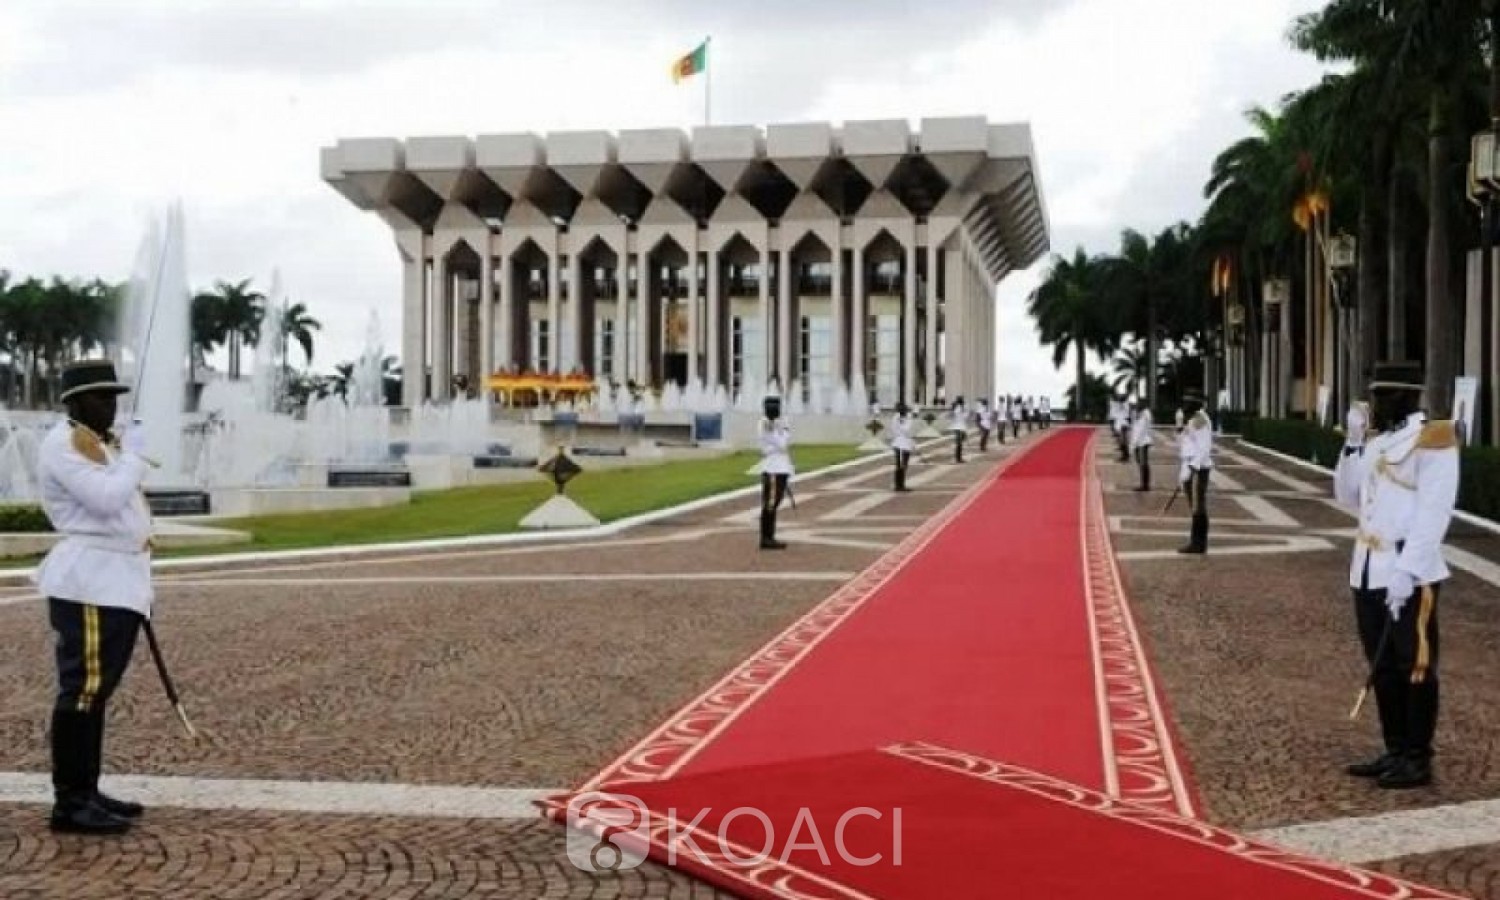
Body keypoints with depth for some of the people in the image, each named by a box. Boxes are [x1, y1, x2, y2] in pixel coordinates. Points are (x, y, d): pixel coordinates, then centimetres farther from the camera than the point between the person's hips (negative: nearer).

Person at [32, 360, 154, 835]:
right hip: (89, 581, -10)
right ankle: (69, 803, -8)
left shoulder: (104, 441, 20)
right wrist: (133, 454, -10)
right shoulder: (63, 444, -11)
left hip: (117, 579, 10)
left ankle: (87, 792, 18)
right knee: (83, 689, -10)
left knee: (96, 690, 12)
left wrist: (139, 583, 22)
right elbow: (106, 500, -23)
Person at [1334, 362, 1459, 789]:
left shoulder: (1433, 440, -11)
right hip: (1369, 571, 8)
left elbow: (1433, 514, -16)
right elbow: (1350, 499, 17)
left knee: (1415, 667, 1)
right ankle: (1395, 752, 24)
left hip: (1410, 575, -8)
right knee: (1382, 666, 13)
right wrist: (1353, 442, 7)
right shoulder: (1376, 441, 13)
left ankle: (1418, 760, 10)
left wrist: (1407, 572, -21)